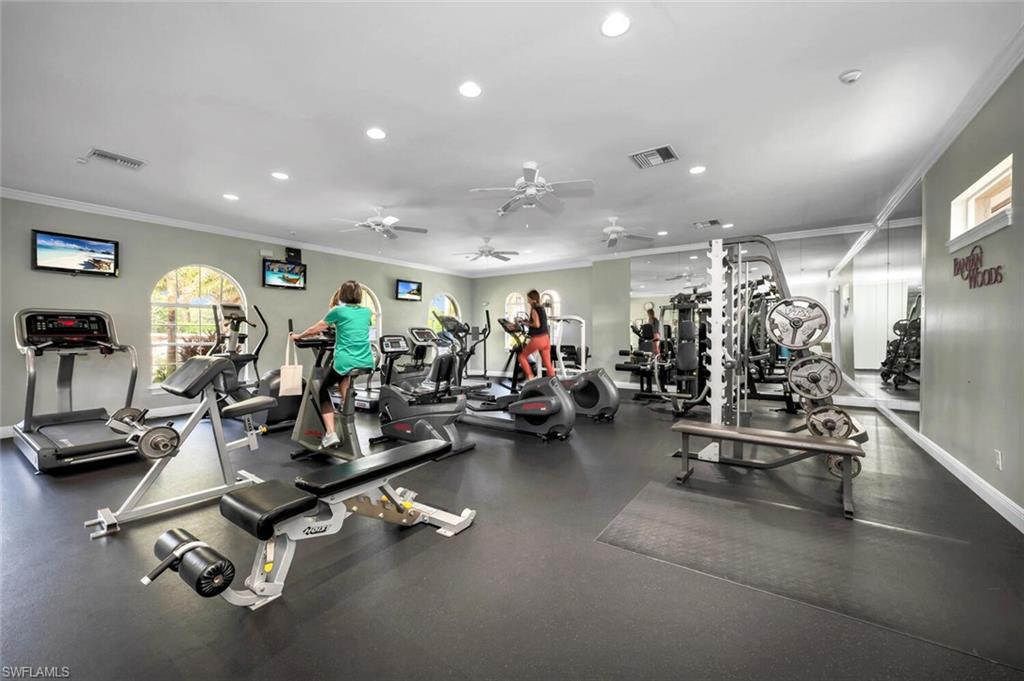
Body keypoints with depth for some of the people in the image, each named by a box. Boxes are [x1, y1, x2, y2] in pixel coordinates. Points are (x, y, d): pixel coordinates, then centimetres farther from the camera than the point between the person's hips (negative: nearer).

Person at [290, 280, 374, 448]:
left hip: (345, 362, -4)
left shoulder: (338, 311, 2)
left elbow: (314, 330, 15)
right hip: (367, 363, 4)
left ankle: (330, 434, 5)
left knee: (323, 391, 18)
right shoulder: (367, 312, 13)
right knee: (343, 377, 35)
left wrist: (298, 336, 33)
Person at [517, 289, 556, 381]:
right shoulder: (542, 308, 15)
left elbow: (537, 324, -18)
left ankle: (530, 377, 4)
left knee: (522, 356, 9)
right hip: (546, 337, 8)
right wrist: (528, 323, 19)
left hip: (538, 338, -8)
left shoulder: (534, 309, -8)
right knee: (548, 364, 8)